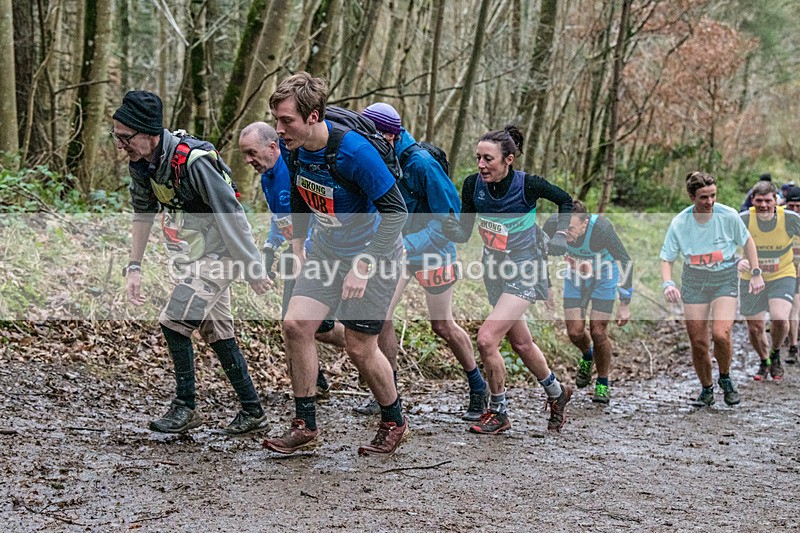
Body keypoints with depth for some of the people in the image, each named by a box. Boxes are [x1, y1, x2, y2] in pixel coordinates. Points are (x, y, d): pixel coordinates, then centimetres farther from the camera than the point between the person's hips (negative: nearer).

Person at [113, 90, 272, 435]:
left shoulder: (194, 161, -29)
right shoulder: (142, 164, -4)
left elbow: (231, 215, -25)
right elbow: (143, 213, 10)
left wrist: (254, 270, -20)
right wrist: (134, 268, 8)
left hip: (218, 255, -9)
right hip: (191, 258, 9)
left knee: (174, 321, -16)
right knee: (216, 332, 13)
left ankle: (185, 407, 1)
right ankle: (253, 412, 23)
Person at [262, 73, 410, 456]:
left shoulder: (354, 151, -30)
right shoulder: (291, 146, -8)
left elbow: (395, 211, -24)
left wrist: (363, 267, -25)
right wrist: (297, 248, 10)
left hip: (374, 252, -6)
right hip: (326, 250, 6)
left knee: (359, 349, -2)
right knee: (295, 324, -7)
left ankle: (394, 424, 22)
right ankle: (305, 426, 5)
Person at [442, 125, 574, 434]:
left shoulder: (528, 185, -20)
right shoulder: (473, 185, -10)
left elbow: (565, 200, -1)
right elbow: (463, 234, -8)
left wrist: (561, 235, -10)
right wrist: (451, 230, -29)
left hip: (525, 271, -6)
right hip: (494, 269, 6)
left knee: (486, 339, -18)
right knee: (521, 342, 19)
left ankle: (498, 413, 0)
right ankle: (556, 393, 44)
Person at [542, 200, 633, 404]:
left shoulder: (602, 228, -37)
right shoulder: (554, 223, -29)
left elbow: (626, 262, -24)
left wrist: (625, 305, -22)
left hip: (604, 275, -3)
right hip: (575, 274, 3)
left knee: (598, 332, -8)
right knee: (575, 332, -5)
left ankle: (603, 384, 15)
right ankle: (587, 357, 32)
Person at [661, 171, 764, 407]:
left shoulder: (728, 216, -13)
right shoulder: (679, 223, -11)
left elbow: (747, 241, 5)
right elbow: (666, 259, -3)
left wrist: (756, 274, 0)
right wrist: (667, 283, -21)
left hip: (725, 280, -1)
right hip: (694, 282, 1)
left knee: (720, 334, -21)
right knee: (698, 342, -1)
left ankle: (725, 378, 8)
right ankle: (707, 389, 23)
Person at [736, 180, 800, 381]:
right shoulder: (743, 220, -17)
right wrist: (738, 261, -33)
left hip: (783, 276, -1)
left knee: (780, 319, -24)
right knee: (755, 328, 7)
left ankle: (775, 354, 8)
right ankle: (764, 362, 38)